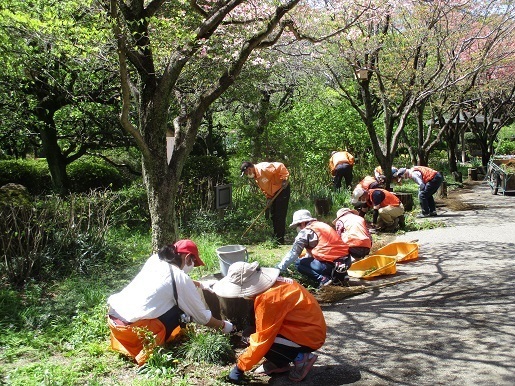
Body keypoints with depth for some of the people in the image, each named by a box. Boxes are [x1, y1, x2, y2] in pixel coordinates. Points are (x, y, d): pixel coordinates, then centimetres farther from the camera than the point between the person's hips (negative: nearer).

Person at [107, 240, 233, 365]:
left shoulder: (154, 259, 12)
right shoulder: (181, 277, -6)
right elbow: (201, 316, 3)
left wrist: (199, 284, 41)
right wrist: (223, 326, 19)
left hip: (113, 317, 7)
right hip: (133, 327, -7)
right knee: (183, 310, 5)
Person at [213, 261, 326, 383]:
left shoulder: (268, 298, -27)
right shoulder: (272, 283, 0)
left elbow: (262, 340, -21)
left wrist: (240, 366, -11)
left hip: (309, 336, -9)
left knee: (260, 341, -16)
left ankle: (300, 359, -3)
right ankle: (278, 362, 11)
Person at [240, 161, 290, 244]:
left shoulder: (263, 168, -24)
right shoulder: (256, 177, 6)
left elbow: (280, 166, -27)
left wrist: (284, 179, -27)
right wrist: (268, 197, 2)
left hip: (282, 190, -10)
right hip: (273, 194, 10)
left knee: (280, 216, -10)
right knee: (273, 216, 13)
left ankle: (280, 240, -7)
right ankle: (276, 238, 22)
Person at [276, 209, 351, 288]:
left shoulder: (306, 231, -3)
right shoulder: (321, 225, 21)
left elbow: (293, 253, -3)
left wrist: (278, 269, 3)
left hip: (331, 264, -8)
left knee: (298, 263, 6)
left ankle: (323, 278, -11)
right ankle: (340, 275, 13)